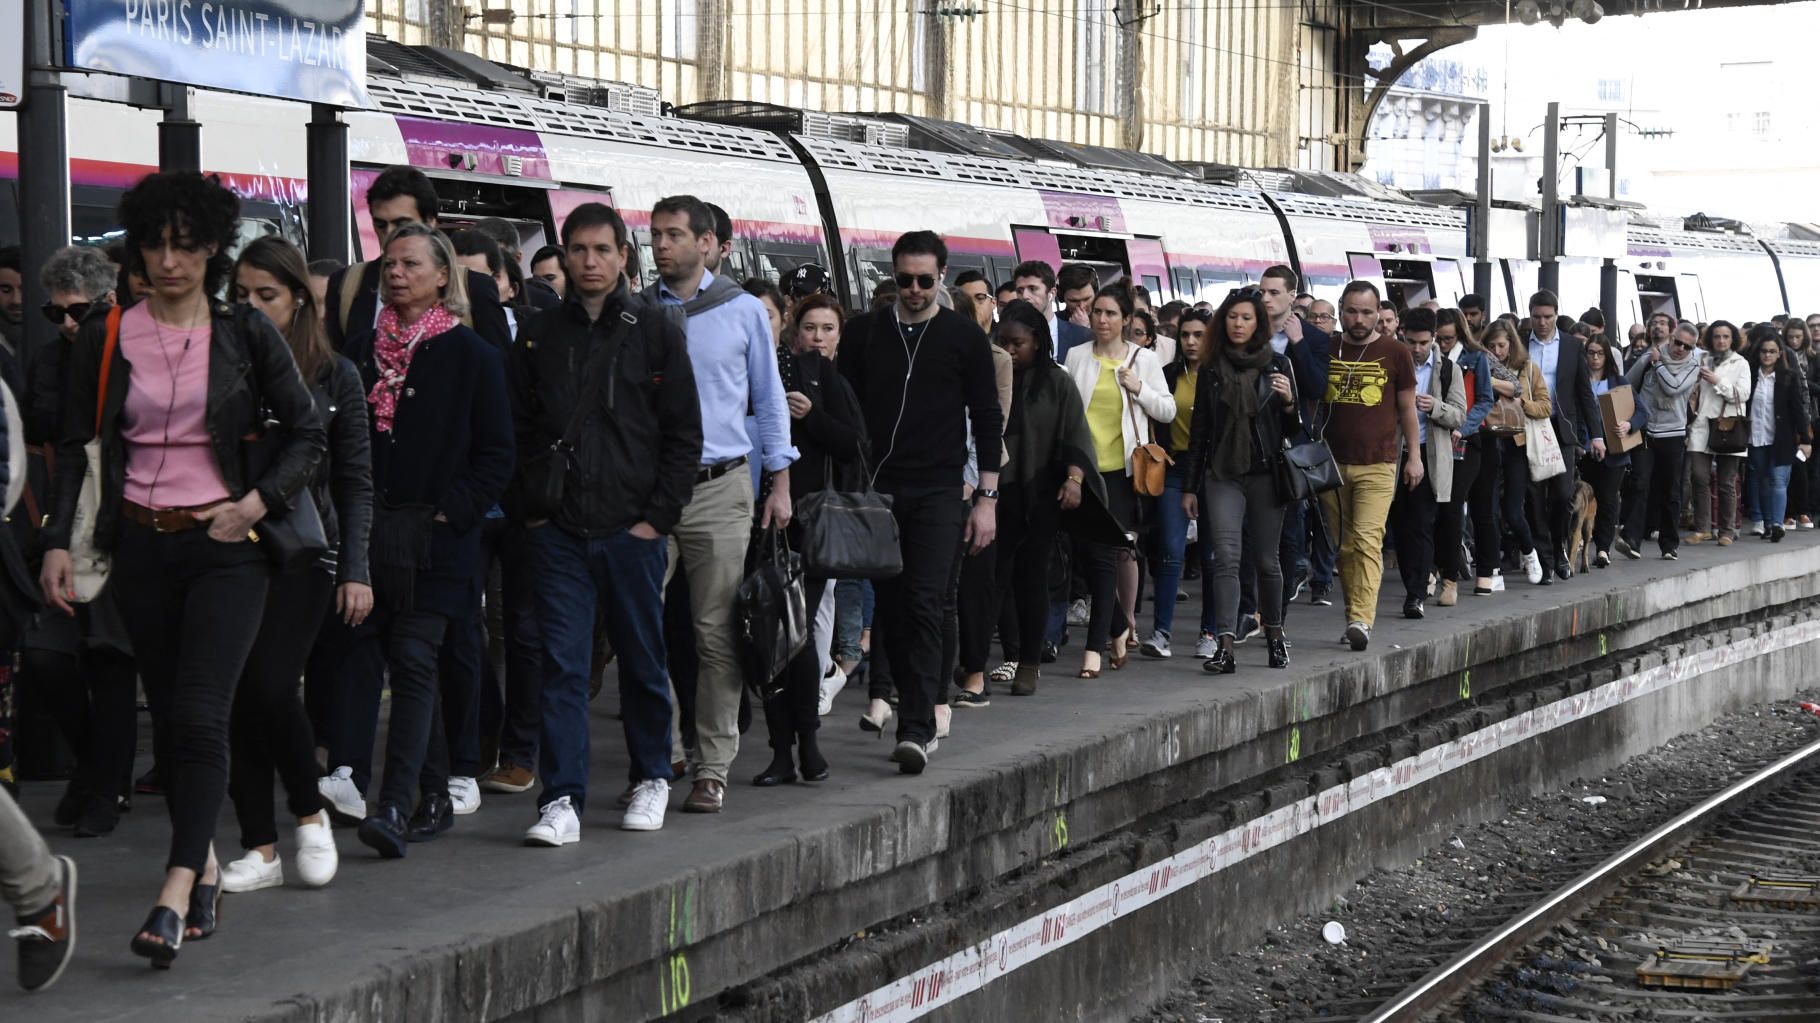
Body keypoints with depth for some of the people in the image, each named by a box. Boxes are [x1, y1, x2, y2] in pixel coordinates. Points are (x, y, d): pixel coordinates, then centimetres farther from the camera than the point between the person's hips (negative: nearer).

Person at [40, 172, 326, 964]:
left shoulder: (246, 335, 0)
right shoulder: (106, 339, 4)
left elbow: (307, 434, 5)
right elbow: (74, 447, 6)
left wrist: (259, 501, -9)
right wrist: (59, 542, -4)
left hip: (225, 547, -3)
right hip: (141, 547, 3)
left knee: (199, 715, -14)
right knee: (167, 718, 9)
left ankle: (175, 895, -17)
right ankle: (205, 870, 23)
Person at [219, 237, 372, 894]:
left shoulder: (334, 377, 5)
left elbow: (355, 482, 5)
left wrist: (356, 570, -2)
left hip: (304, 551, -2)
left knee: (271, 686, -15)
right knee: (238, 698, 0)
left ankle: (310, 814, 8)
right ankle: (260, 847, 9)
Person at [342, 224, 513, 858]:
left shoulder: (470, 356, 0)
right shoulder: (361, 352, 13)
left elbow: (496, 455, -2)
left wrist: (450, 512, -11)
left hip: (436, 540, -5)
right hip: (372, 536, 5)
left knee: (413, 659, -13)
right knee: (394, 661, 8)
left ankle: (395, 807, -20)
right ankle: (435, 798, 18)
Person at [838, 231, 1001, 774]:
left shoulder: (964, 336, 3)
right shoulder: (862, 333, 7)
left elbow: (988, 419, 5)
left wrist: (987, 498, -1)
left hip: (938, 492, -3)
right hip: (876, 490, 3)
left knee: (923, 604, -14)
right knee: (891, 607, 5)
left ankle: (917, 729, -18)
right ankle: (917, 717, 15)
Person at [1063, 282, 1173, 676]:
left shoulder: (1143, 359, 5)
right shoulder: (1077, 357, 7)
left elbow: (1168, 410, 8)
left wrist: (1139, 388, -8)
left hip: (1122, 467, -2)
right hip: (1085, 465, 2)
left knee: (1109, 551, -6)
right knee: (1091, 551, 1)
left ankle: (1096, 645, -5)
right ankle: (1120, 627, 20)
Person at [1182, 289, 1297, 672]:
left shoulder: (1277, 364, 3)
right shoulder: (1210, 369, 8)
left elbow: (1293, 429, 5)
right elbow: (1199, 430, 12)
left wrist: (1289, 402, -16)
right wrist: (1190, 486, 10)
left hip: (1266, 474, -1)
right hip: (1223, 475, 1)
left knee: (1266, 560, 7)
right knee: (1226, 558, -12)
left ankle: (1274, 635, 26)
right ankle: (1225, 647, -18)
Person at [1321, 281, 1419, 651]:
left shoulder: (1395, 353, 1)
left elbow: (1407, 408, 8)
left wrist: (1415, 455, 5)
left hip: (1377, 464, -3)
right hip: (1332, 464, 3)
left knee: (1367, 539, -16)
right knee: (1344, 547, 7)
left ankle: (1362, 619, -22)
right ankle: (1357, 615, 17)